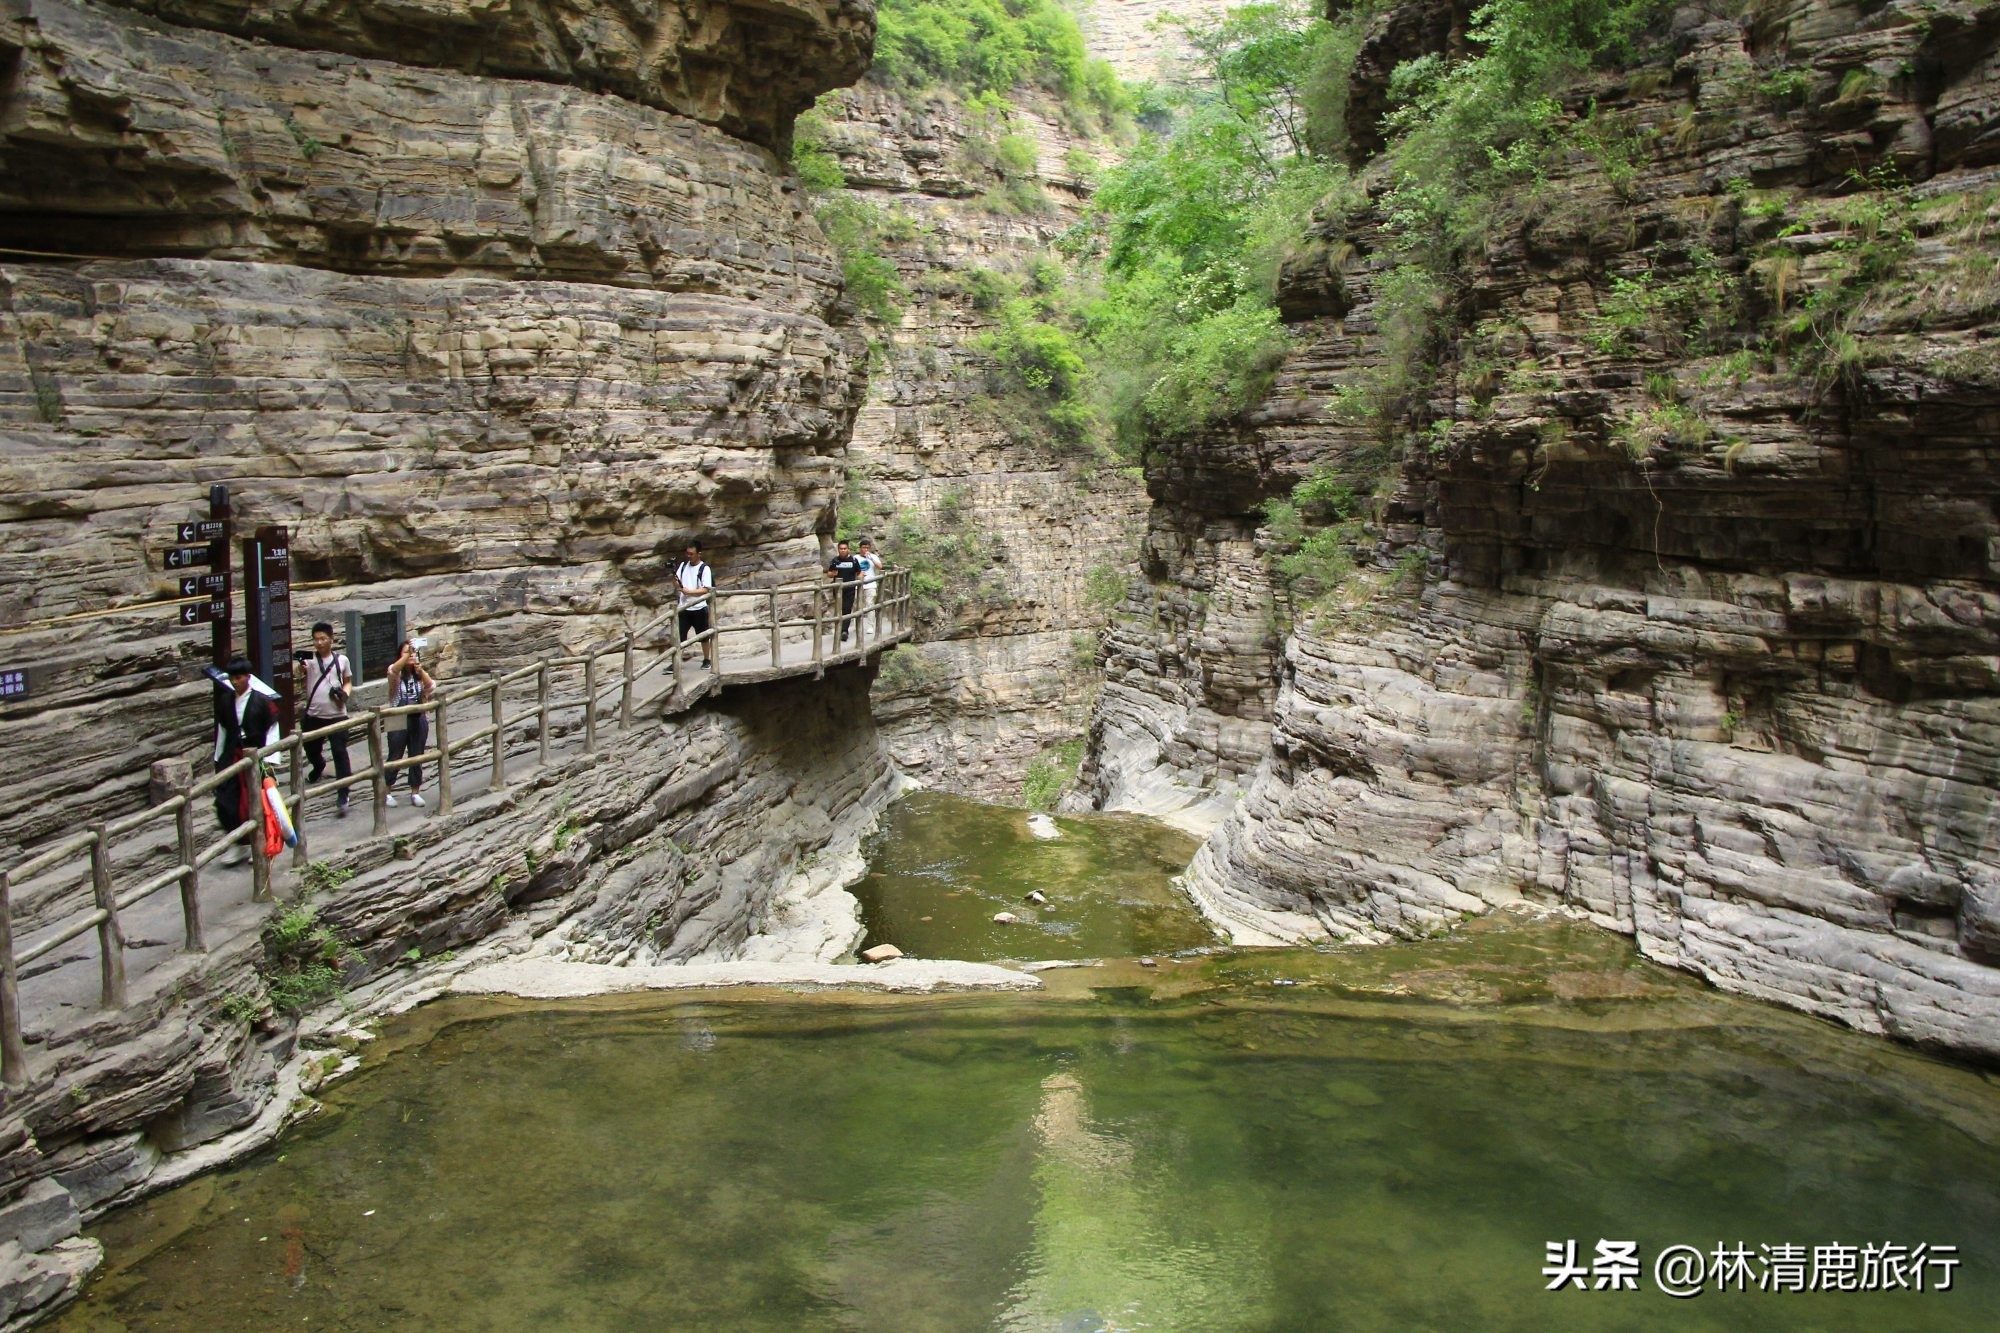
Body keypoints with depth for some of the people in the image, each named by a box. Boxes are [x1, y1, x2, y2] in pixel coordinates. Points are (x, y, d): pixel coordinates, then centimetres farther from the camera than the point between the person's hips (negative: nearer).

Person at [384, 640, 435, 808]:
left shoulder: (420, 673, 4)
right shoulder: (396, 672, -3)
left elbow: (431, 686, -15)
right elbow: (394, 670, -29)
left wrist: (421, 671, -33)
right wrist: (408, 653, -43)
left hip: (418, 720, 3)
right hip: (398, 721, -3)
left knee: (417, 758, 8)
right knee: (395, 758, 4)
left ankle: (415, 792, 18)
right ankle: (387, 792, 17)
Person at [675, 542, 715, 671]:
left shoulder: (704, 568, -9)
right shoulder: (683, 565, 6)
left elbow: (706, 590, -15)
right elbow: (677, 583, 11)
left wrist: (689, 591, -23)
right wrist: (675, 578, -11)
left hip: (699, 608, -4)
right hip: (684, 608, 4)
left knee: (703, 636, 11)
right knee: (679, 636, -2)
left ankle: (707, 660, 26)